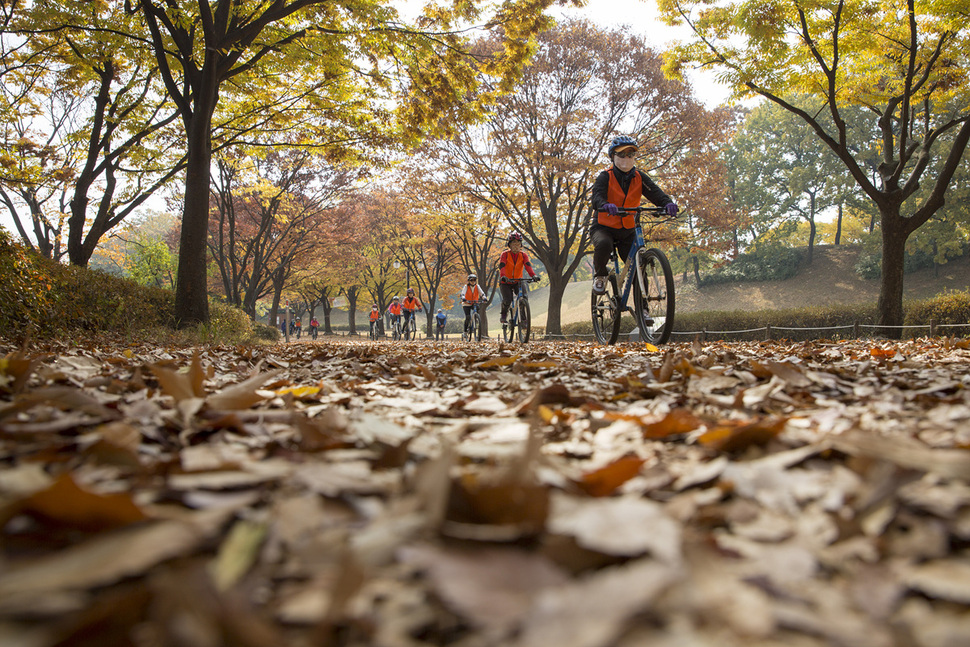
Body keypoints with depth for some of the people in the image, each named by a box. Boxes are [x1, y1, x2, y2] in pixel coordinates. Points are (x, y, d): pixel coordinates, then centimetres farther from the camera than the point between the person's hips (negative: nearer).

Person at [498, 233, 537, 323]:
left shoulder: (523, 255, -3)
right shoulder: (505, 254, -9)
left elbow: (528, 265, -19)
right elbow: (501, 266, -24)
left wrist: (533, 275, -39)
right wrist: (503, 276, -45)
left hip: (518, 282, 2)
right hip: (505, 282, -2)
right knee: (507, 300, -22)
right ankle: (503, 314, 8)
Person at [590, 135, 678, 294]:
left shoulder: (639, 178, 1)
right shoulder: (606, 177, -9)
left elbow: (656, 193, -14)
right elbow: (597, 195, -27)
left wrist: (668, 203, -38)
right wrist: (605, 205, -53)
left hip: (627, 231, 3)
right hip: (603, 228, -3)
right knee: (603, 244, -37)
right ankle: (600, 274, -6)